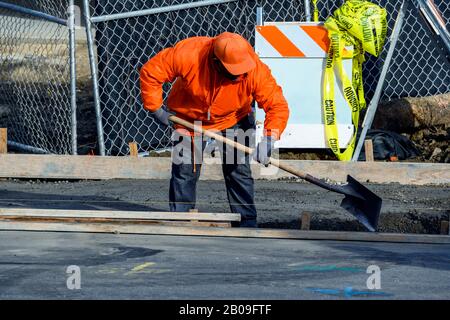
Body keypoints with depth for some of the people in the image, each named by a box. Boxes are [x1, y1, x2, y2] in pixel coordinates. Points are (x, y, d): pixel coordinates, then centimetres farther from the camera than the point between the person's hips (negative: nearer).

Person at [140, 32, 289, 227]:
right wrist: (155, 109, -18)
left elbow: (278, 106, -30)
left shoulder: (256, 70, -33)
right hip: (189, 118, 0)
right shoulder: (188, 54, -36)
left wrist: (269, 139, -45)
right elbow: (150, 72, -24)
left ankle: (247, 222, 5)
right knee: (185, 170, 0)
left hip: (233, 119, 1)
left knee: (239, 170, -3)